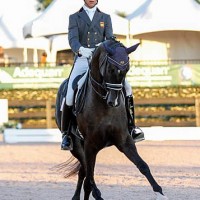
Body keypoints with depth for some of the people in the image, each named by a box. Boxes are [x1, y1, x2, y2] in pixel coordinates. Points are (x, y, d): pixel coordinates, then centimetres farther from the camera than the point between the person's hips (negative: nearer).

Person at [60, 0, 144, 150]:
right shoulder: (75, 18, 10)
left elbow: (110, 38, 2)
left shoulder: (105, 18, 15)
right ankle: (65, 134, -4)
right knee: (70, 95, -20)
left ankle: (131, 127, -7)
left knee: (126, 87, -15)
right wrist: (80, 49, -29)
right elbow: (73, 39, -6)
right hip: (82, 60, -2)